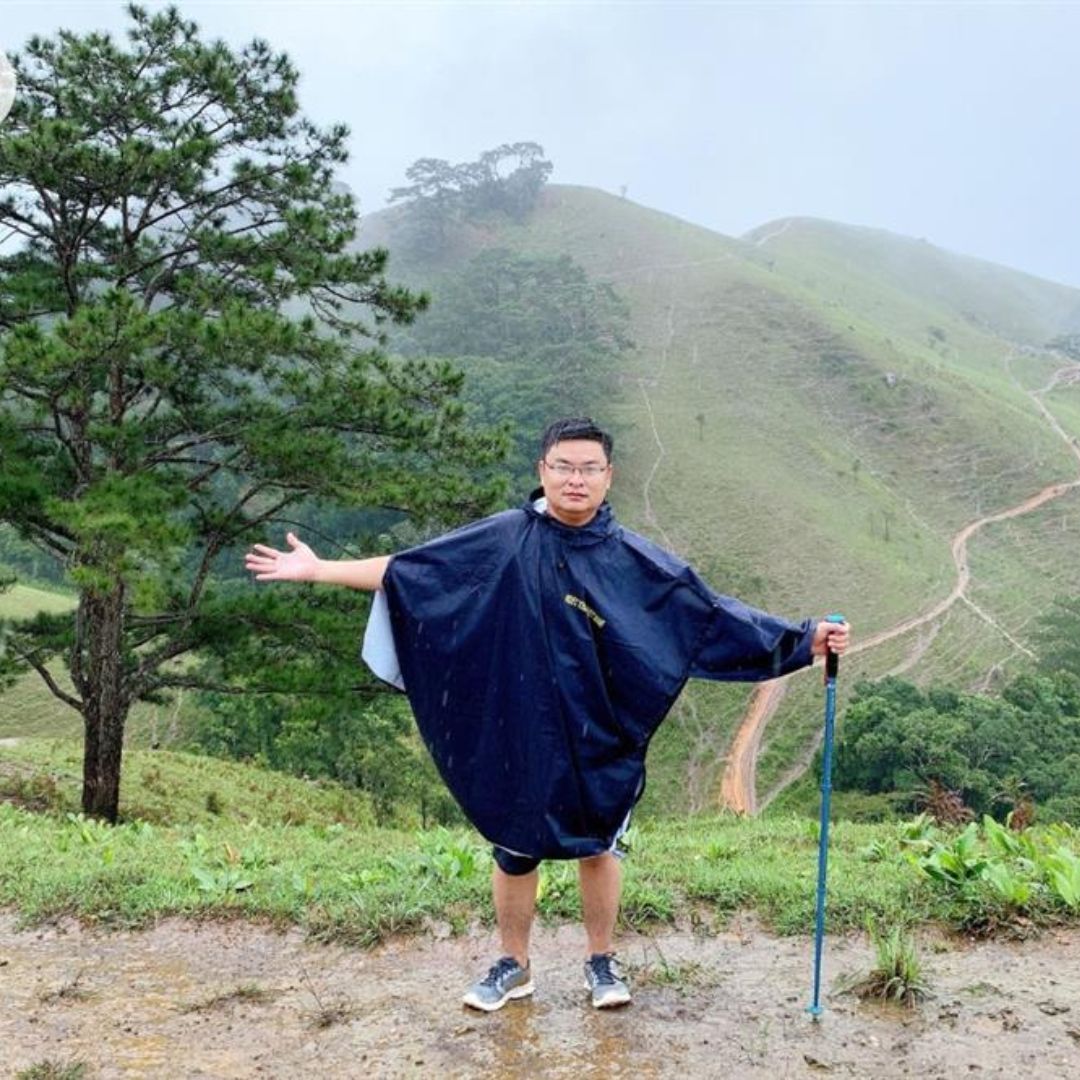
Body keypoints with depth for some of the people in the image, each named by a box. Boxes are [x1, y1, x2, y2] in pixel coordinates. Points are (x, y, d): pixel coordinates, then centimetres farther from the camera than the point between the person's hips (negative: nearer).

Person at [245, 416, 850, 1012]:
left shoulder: (636, 560, -4)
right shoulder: (505, 540, -5)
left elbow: (711, 612, -4)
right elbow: (407, 568, -3)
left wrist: (805, 639, -9)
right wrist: (319, 569, -7)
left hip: (600, 735, 0)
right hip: (521, 732, 0)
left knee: (597, 845, 12)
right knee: (515, 849, 11)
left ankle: (602, 961, 33)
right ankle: (514, 966, 31)